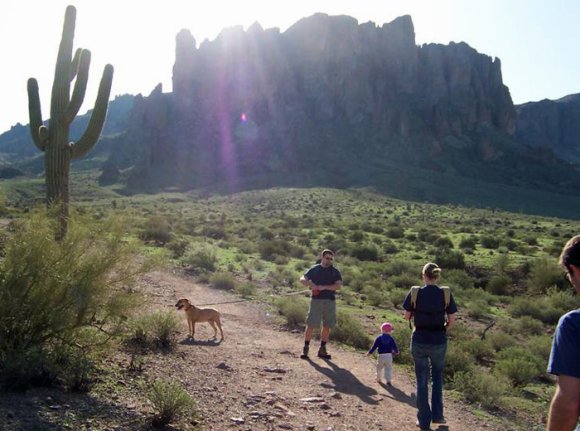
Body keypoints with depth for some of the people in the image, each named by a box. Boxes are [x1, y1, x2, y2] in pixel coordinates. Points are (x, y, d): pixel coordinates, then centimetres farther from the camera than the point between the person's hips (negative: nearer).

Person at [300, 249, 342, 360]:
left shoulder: (335, 272, 7)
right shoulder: (314, 269, 7)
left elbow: (338, 285, -6)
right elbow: (302, 279, 3)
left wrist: (324, 287, -16)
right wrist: (310, 284, -18)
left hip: (330, 301, 2)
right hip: (316, 300, -2)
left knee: (327, 326, 6)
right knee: (311, 325, -5)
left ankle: (322, 349, 18)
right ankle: (305, 349, 4)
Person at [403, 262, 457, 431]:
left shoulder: (415, 293, -11)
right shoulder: (446, 294, -8)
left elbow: (407, 317, -1)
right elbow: (451, 320, -4)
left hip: (419, 341, -1)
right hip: (439, 341, 1)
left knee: (422, 381, 12)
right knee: (437, 377, 23)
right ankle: (437, 415, 27)